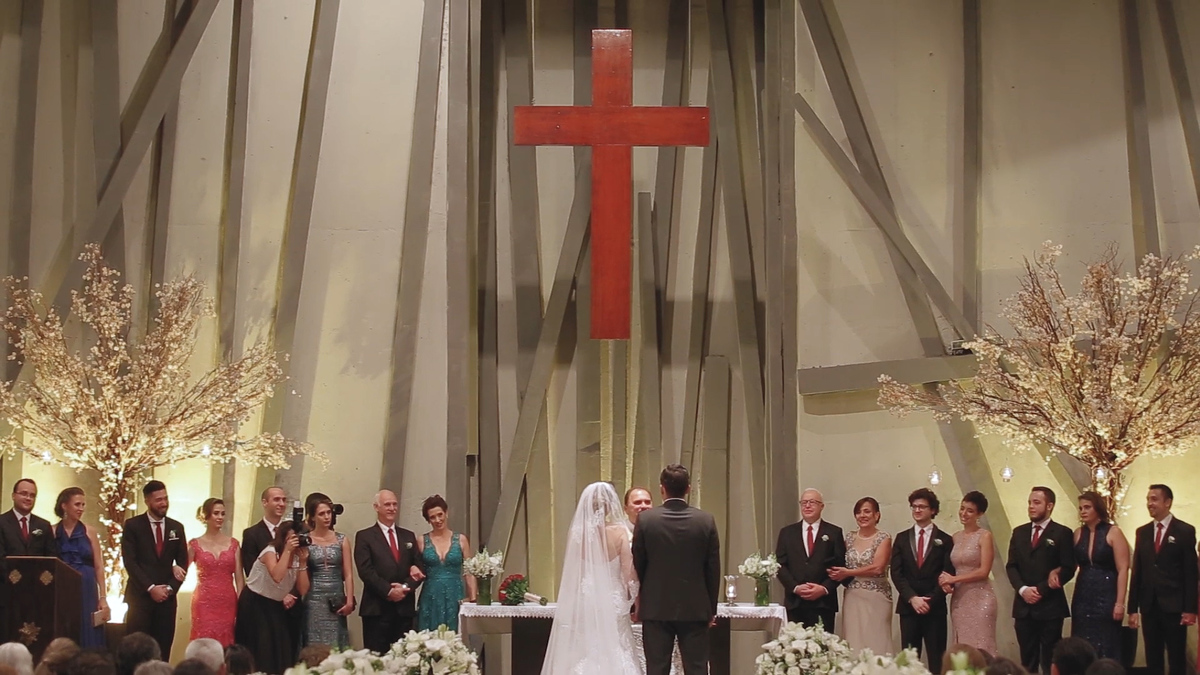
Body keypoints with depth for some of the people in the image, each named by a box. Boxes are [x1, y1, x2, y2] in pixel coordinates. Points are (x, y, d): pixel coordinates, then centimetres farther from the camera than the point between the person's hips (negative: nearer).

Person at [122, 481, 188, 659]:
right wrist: (151, 588, -12)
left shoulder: (176, 527, 10)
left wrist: (170, 588, -4)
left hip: (167, 597, 3)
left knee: (163, 649, 2)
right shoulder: (133, 525, -1)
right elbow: (130, 561, -6)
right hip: (140, 596, -3)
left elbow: (183, 562, 10)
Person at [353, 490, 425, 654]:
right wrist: (389, 591, -15)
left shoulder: (408, 536, 17)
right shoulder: (364, 536, 3)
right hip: (377, 609, -4)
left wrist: (405, 587, -9)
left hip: (405, 608, 4)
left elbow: (420, 568, 10)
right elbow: (366, 571, -7)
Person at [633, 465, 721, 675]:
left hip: (655, 608, -1)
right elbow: (713, 569, 1)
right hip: (695, 608, 1)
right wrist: (712, 608, 11)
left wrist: (639, 601, 15)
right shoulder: (706, 521, -4)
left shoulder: (645, 519, -7)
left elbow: (637, 565, 1)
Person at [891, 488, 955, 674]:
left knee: (937, 660, -2)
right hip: (908, 606, 2)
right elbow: (896, 573, 3)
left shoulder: (945, 540, 5)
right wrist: (912, 598, -11)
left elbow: (948, 575, -2)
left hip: (935, 608, -2)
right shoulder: (902, 538, 11)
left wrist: (930, 600, -12)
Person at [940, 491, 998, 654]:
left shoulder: (985, 536, -5)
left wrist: (954, 579, -10)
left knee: (980, 649, -6)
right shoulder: (956, 537, 12)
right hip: (959, 599, 6)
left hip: (980, 599, -6)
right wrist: (946, 579, -4)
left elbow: (984, 571, -11)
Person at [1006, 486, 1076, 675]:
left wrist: (1041, 590, -13)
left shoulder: (1062, 533, -2)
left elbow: (1068, 569, -7)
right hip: (1024, 606, 5)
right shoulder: (1019, 532, 13)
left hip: (1050, 606, -5)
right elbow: (1011, 566, 9)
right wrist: (1022, 589, -8)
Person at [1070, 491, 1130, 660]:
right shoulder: (1078, 534, 8)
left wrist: (1120, 603, -14)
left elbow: (1123, 570, -8)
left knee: (1106, 648, -1)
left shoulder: (1113, 532, -5)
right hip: (1082, 598, 4)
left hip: (1107, 598, -4)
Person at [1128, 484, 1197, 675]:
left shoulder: (1185, 531, -2)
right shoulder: (1142, 532, 11)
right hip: (1149, 606, 4)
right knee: (1152, 659, 7)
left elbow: (1190, 573, -5)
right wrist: (1133, 608, 5)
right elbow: (1137, 571, 9)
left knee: (1177, 659, 1)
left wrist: (1190, 609, -11)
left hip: (1174, 606, -4)